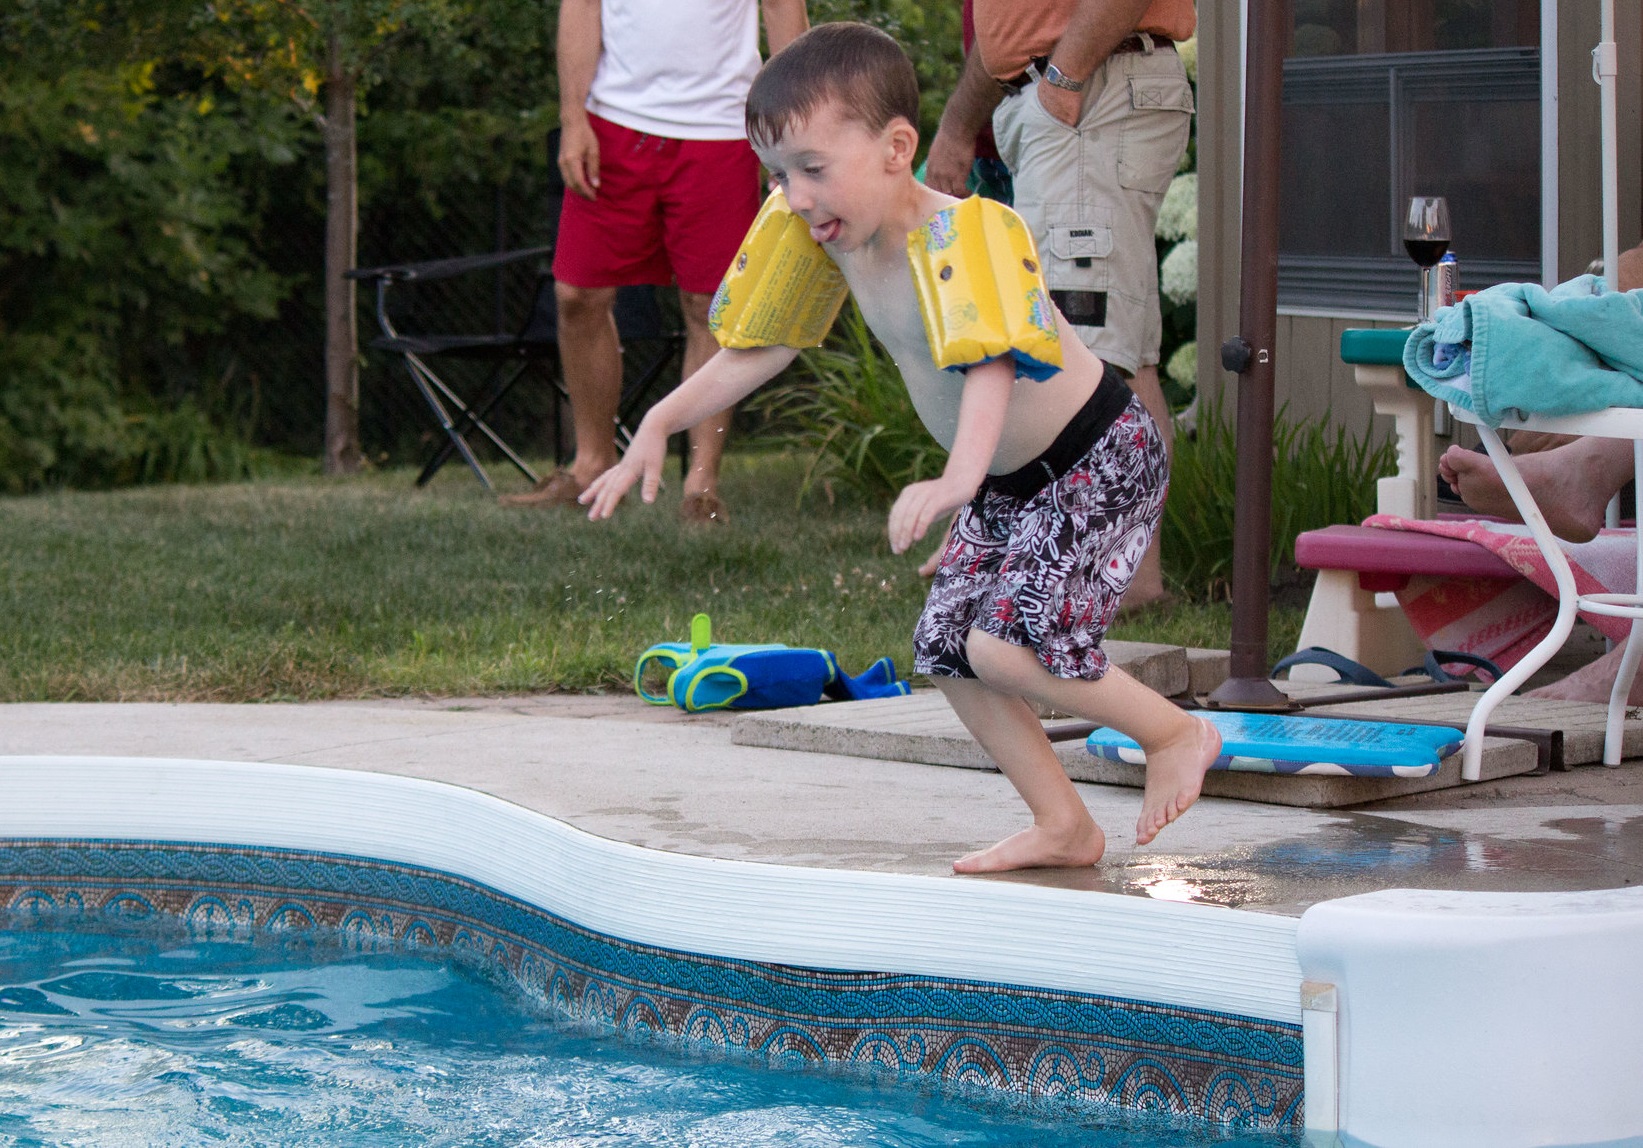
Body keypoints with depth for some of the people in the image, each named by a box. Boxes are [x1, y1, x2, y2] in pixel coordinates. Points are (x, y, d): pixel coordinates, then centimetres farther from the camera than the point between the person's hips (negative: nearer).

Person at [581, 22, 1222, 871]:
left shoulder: (964, 241, -30)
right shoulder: (840, 245, -4)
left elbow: (993, 367, -45)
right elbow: (762, 346, 7)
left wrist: (958, 478, -61)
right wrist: (659, 426, 2)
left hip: (1100, 459, -9)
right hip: (1007, 483, 9)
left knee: (1004, 645, -21)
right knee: (945, 648, 5)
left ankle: (1175, 733, 0)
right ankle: (1063, 827, 15)